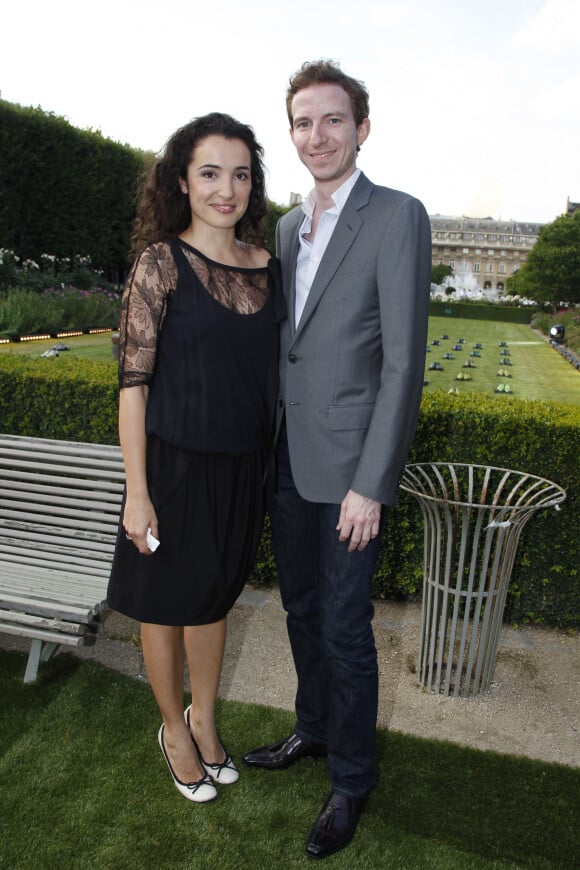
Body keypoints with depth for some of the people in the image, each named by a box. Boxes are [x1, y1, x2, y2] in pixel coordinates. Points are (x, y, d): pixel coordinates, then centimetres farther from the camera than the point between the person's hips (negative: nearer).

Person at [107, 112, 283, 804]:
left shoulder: (264, 264, 2)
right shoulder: (161, 263, -12)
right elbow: (133, 380, -13)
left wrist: (272, 462, 8)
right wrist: (137, 491, -14)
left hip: (243, 467, 5)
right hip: (176, 463, -4)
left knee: (213, 595, 21)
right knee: (166, 601, 14)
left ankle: (204, 719, 44)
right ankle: (173, 728, 40)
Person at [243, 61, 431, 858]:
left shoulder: (399, 218, -10)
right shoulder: (287, 229, 11)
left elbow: (403, 362, -15)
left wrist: (371, 485, -18)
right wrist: (265, 451, 14)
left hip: (349, 467, -7)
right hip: (287, 461, 7)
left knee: (344, 629, 5)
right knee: (302, 611, 20)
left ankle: (351, 779, 28)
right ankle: (314, 730, 43)